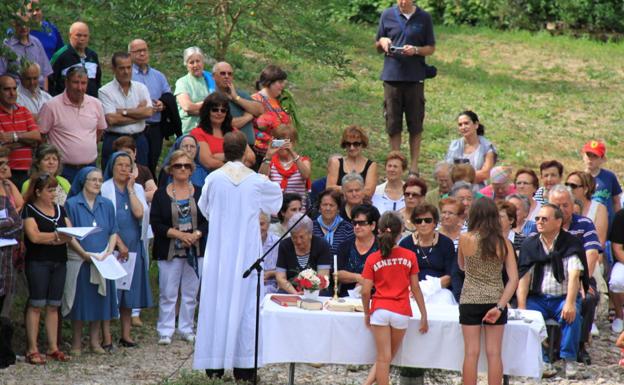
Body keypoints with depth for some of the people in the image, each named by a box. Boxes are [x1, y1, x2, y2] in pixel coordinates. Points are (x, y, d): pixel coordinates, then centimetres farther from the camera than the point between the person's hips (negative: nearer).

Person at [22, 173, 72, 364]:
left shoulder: (60, 210, 15)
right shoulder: (30, 210, -2)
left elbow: (71, 233, 6)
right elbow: (34, 236, -15)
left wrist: (49, 239, -11)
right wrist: (58, 236, -9)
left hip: (59, 262, 6)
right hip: (38, 262, -6)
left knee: (53, 305, 7)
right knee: (36, 305, -6)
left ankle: (53, 348, 11)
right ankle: (32, 350, -5)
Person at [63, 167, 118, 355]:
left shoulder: (107, 205, 9)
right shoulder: (72, 204, -3)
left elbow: (113, 232, 10)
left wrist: (109, 251, -6)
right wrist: (84, 253, -15)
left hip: (102, 260, 4)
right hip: (79, 260, -4)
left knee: (99, 300, 5)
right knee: (79, 300, 0)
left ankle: (95, 340, 14)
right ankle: (76, 343, 8)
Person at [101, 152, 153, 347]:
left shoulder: (137, 189, 11)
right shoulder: (105, 189, -2)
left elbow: (139, 213, -7)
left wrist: (130, 189, -3)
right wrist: (119, 243, -12)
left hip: (133, 248, 4)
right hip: (112, 247, -4)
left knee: (129, 291, 7)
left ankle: (126, 334, 12)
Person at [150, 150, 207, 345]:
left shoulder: (199, 193, 5)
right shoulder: (161, 194, 1)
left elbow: (208, 220, 3)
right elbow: (156, 223, -5)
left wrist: (196, 234, -15)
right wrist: (179, 234, -15)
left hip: (196, 250, 2)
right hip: (169, 251, -2)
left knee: (190, 293, 7)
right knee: (168, 294, -1)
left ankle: (186, 329, 17)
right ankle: (165, 331, 6)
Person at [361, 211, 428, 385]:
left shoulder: (372, 259, -3)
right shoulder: (409, 256, -3)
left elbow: (365, 291, -5)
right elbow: (415, 288, -1)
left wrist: (367, 313, 11)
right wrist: (424, 315, 6)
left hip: (379, 310, 0)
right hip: (401, 312, 0)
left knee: (383, 358, 4)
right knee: (388, 357, 13)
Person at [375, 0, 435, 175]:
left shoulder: (424, 18, 3)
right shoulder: (387, 15, 5)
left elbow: (431, 48, 7)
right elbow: (378, 47, 14)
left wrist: (415, 50, -12)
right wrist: (382, 42, -9)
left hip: (415, 77, -1)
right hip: (392, 76, 1)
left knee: (415, 124, 3)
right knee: (393, 123, 3)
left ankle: (414, 165, 12)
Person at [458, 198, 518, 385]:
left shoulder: (465, 239, -7)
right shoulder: (503, 243, -3)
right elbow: (514, 280, -8)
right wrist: (500, 307, -11)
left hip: (470, 301, -1)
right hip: (496, 301, 1)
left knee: (471, 353, 2)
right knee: (494, 353, 4)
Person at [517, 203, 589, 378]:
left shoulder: (571, 243, -2)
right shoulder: (529, 245, 6)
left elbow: (574, 275, -14)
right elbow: (523, 277, -1)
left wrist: (570, 303, -29)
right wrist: (521, 307, -16)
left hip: (563, 297, -2)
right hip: (537, 298, 2)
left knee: (572, 314, -33)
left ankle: (569, 359, -21)